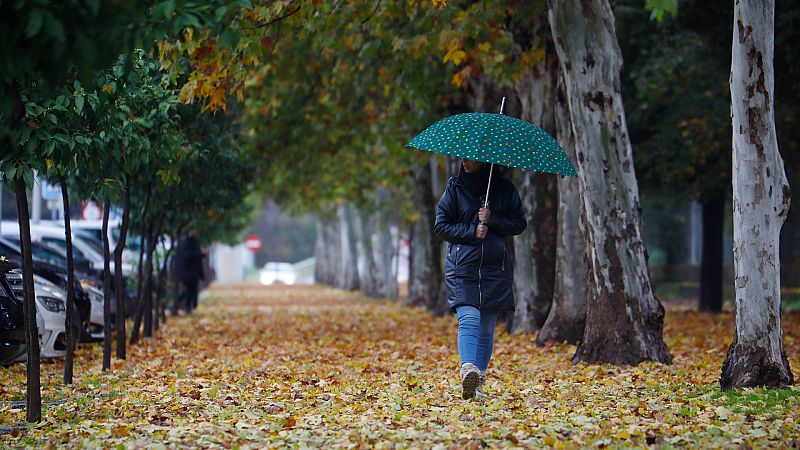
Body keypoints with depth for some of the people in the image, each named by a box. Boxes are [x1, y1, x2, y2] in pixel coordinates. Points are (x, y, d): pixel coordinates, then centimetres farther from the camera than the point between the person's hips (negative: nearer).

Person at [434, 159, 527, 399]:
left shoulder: (504, 188, 8)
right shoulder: (455, 187, 6)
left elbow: (520, 223, 8)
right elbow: (441, 225, 5)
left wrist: (492, 221, -9)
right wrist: (472, 231, -9)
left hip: (495, 267, 2)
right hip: (462, 265, -2)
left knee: (486, 328, 3)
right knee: (469, 318, -21)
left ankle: (478, 382, 9)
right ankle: (468, 370, -36)